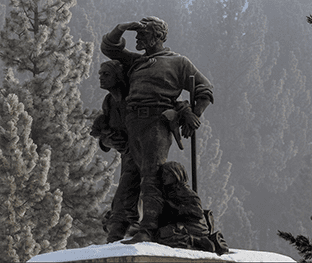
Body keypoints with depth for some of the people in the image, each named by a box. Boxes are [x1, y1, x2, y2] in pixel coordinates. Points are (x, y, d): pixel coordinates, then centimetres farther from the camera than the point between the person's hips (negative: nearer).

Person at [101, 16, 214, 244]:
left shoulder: (178, 62, 12)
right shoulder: (135, 61, 28)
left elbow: (205, 89, 11)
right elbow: (109, 47, 29)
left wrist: (195, 116, -4)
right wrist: (122, 28, 12)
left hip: (157, 123, -7)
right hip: (133, 125, 7)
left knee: (151, 177, -19)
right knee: (146, 176, 1)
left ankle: (148, 231, -31)